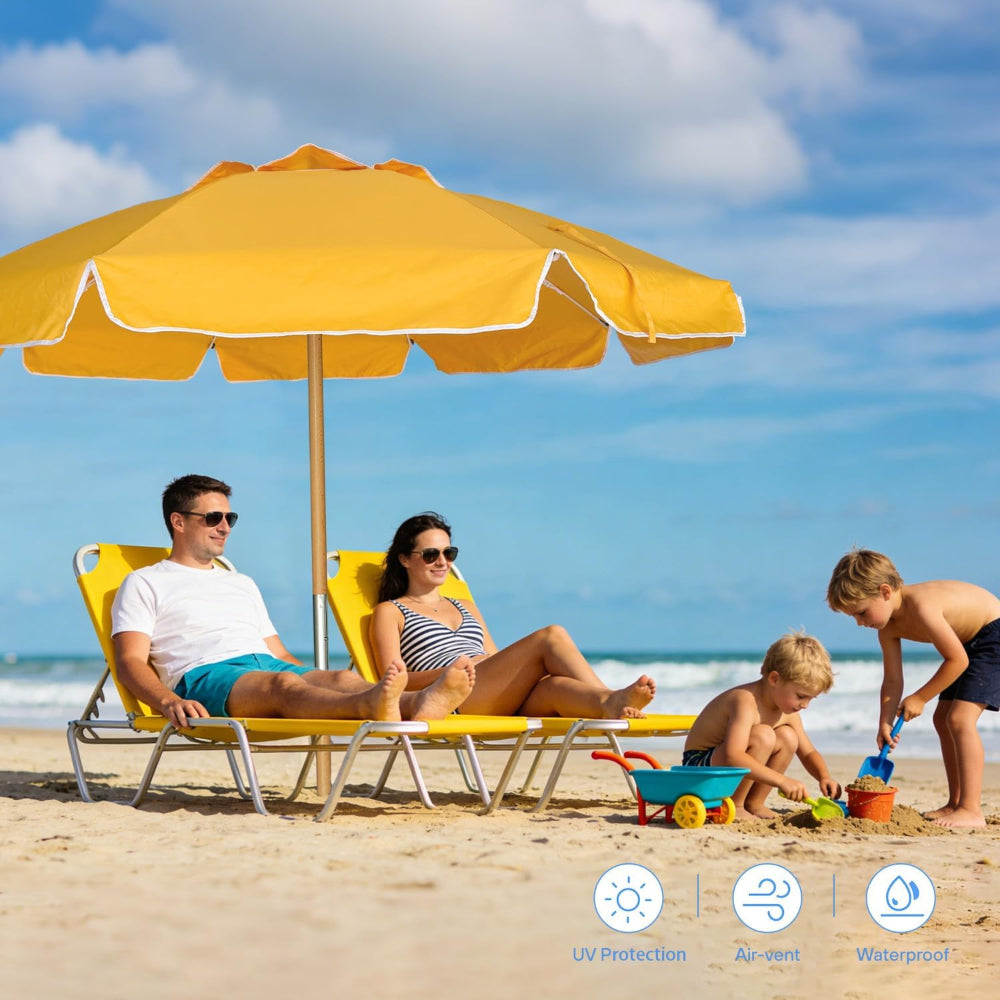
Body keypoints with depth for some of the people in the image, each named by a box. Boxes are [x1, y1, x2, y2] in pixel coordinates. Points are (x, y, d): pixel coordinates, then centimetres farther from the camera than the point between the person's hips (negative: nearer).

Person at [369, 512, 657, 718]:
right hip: (453, 698, -5)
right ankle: (610, 698, -40)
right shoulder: (389, 612, 17)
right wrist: (448, 672, -16)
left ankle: (609, 704, -61)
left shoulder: (466, 608, 36)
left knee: (554, 685, -34)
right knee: (551, 636, -26)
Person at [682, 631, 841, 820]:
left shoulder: (787, 713, 0)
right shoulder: (746, 702, -28)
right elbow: (732, 757, -41)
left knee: (788, 737, -9)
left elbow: (808, 753, 12)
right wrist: (782, 780, -44)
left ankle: (753, 804, -1)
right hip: (698, 766, -8)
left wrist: (824, 777, -11)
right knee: (763, 736, -30)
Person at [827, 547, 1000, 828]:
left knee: (960, 717, -19)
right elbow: (892, 681, -1)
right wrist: (885, 723, -14)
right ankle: (956, 804, 20)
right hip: (968, 641, 10)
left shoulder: (921, 607, -34)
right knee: (943, 718, 12)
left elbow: (957, 660, -28)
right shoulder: (888, 627, -5)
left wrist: (920, 698, -19)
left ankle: (971, 811, -21)